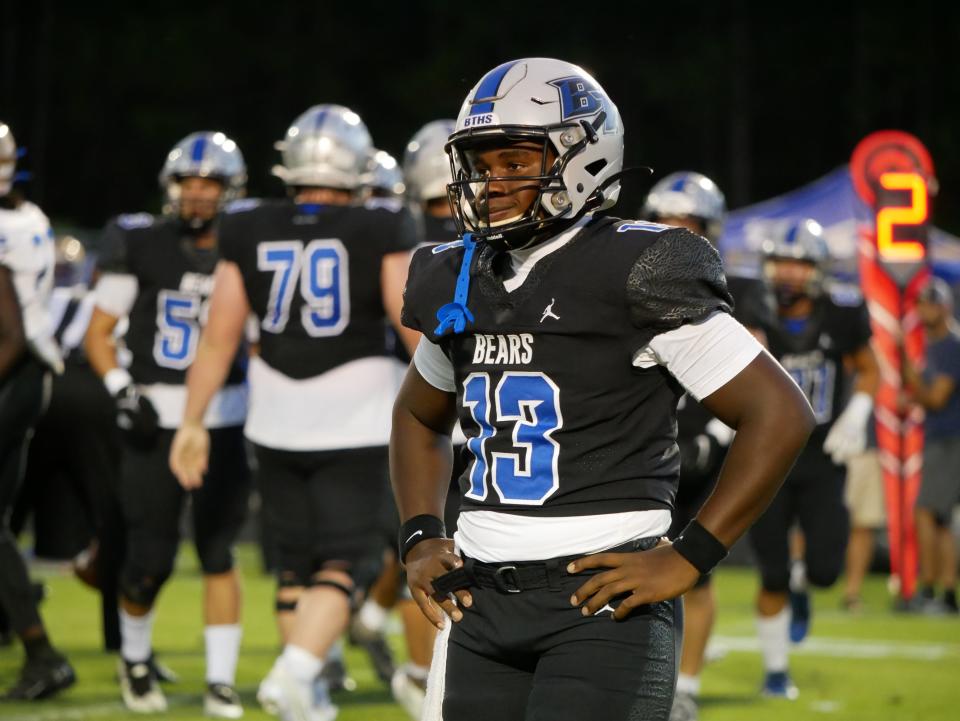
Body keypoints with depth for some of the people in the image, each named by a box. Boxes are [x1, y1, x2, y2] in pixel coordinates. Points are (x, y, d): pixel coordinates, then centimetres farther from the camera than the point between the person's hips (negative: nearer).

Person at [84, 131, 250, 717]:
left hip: (224, 422, 1)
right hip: (156, 421, -1)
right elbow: (99, 333, 4)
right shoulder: (140, 245, 0)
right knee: (152, 559, 0)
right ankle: (135, 658, 26)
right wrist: (123, 390, -10)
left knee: (218, 553, -1)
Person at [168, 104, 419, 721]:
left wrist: (194, 422, 8)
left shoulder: (249, 235, 0)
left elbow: (219, 337, 1)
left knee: (297, 560, 16)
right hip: (356, 430, -3)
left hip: (277, 429, 3)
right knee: (346, 563, 2)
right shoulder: (382, 235, -8)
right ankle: (296, 671, -19)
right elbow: (414, 327, -8)